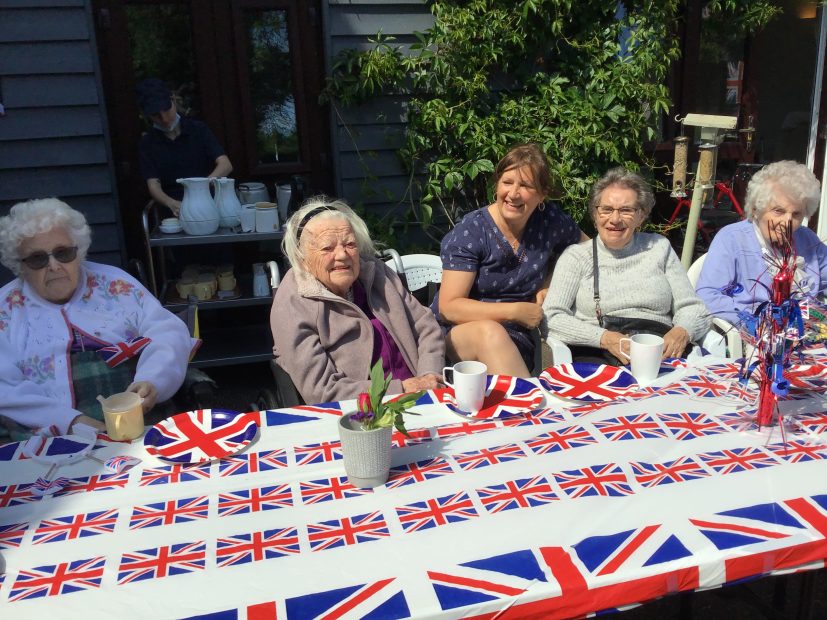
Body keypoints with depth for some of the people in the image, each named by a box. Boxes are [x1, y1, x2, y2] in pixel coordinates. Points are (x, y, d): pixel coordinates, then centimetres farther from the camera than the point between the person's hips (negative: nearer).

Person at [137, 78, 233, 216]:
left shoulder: (198, 130, 5)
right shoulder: (147, 143, 6)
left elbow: (226, 165, -5)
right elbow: (153, 185, -3)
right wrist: (172, 204, -25)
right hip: (174, 215, 1)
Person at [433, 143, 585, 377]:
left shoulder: (550, 220, 0)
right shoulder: (470, 231, -10)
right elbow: (448, 307, -14)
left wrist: (548, 288, 3)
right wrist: (515, 311, -16)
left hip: (514, 338, 2)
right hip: (456, 333, -2)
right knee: (489, 332, -37)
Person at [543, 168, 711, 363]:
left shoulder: (659, 248, 18)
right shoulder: (576, 256, 10)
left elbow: (692, 308, 15)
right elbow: (552, 317, -3)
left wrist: (681, 332, -9)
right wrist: (605, 338, -17)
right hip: (596, 355, -1)